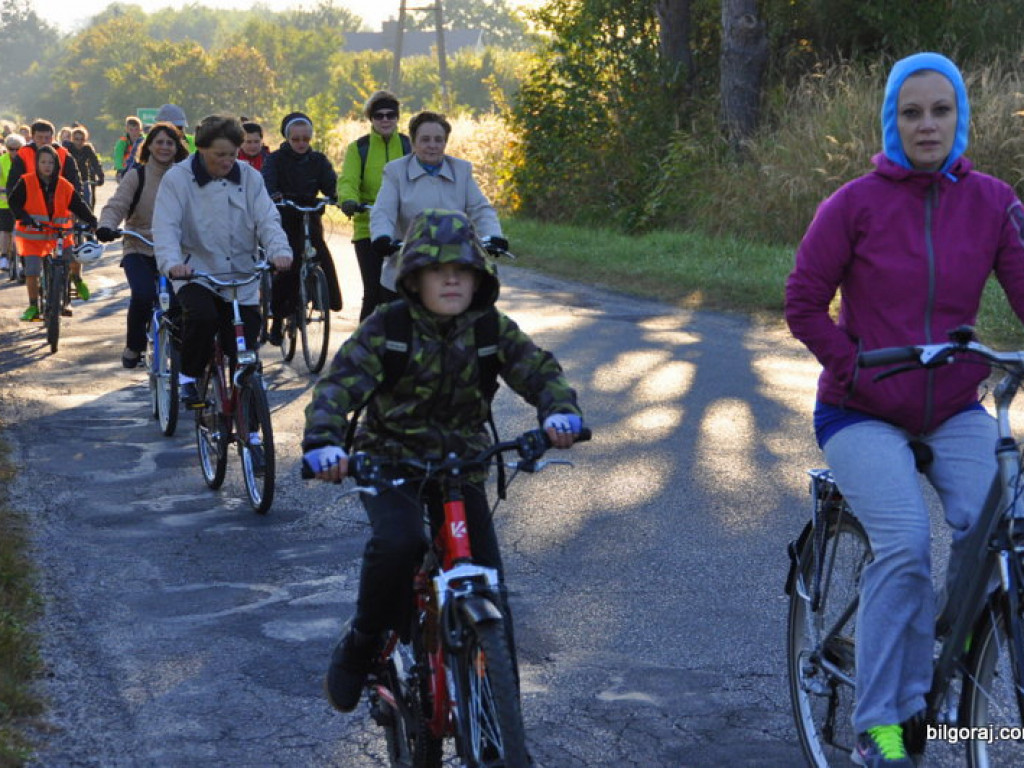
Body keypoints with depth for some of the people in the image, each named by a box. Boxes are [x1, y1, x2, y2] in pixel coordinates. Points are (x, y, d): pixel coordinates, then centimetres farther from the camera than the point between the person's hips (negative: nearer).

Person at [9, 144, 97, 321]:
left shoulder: (65, 186, -1)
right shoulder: (26, 182, -7)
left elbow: (79, 206, -2)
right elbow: (13, 201, -10)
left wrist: (94, 222, -15)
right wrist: (24, 217, -26)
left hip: (58, 234, 2)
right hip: (32, 235, -2)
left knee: (74, 257, -17)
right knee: (32, 270, -11)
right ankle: (33, 306, 7)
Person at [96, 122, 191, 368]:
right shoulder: (137, 175, -1)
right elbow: (116, 205, -10)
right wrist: (106, 226, -31)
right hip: (140, 249, -2)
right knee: (143, 295, -26)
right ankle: (133, 348, -3)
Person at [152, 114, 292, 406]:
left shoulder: (249, 177, 5)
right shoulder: (178, 178, -3)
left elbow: (267, 219, -1)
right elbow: (166, 227, -11)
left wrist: (279, 251, -23)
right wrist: (171, 262, -31)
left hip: (242, 279, 3)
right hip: (195, 274, -3)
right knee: (202, 316, -32)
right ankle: (188, 377, -6)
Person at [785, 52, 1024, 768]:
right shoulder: (856, 203, -9)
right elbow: (804, 304, -3)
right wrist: (859, 370, -12)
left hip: (955, 411, 3)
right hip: (862, 414, -2)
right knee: (905, 543, -26)